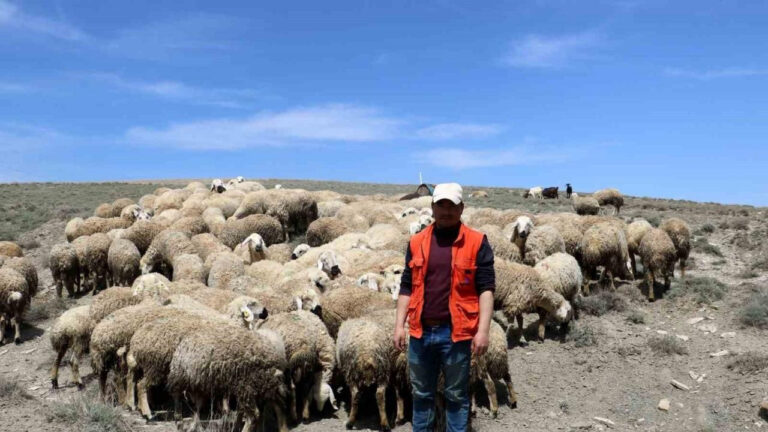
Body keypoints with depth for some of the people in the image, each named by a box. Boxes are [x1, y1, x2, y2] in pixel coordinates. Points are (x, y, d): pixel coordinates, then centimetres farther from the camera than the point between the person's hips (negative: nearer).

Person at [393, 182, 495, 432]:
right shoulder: (417, 242, 7)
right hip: (421, 332, 3)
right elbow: (407, 287, 9)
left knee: (456, 396, 11)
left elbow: (486, 288, -6)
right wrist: (399, 325, 4)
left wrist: (483, 330, -12)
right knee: (421, 394, 17)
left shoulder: (477, 242, -3)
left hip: (456, 333, -3)